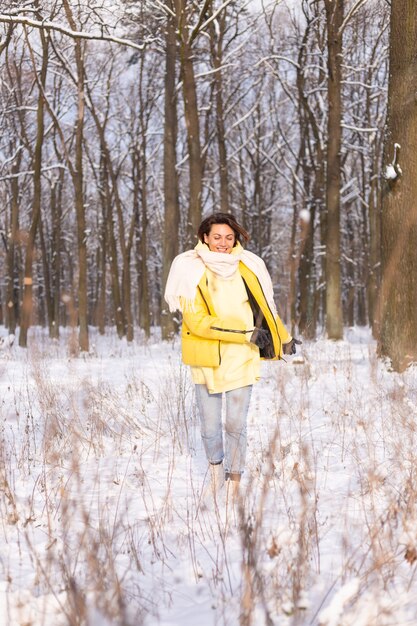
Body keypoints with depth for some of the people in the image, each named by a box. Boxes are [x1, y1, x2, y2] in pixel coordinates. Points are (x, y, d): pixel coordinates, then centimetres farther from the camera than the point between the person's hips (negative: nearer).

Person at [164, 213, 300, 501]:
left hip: (241, 359, 1)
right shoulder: (192, 270, -7)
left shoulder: (247, 267, 2)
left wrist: (284, 338, 26)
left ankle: (235, 483, 9)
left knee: (236, 425, -1)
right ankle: (216, 469, 33)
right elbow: (198, 321, -15)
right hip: (207, 359, -1)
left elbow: (265, 307, 17)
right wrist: (246, 334, -17)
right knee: (210, 425, 7)